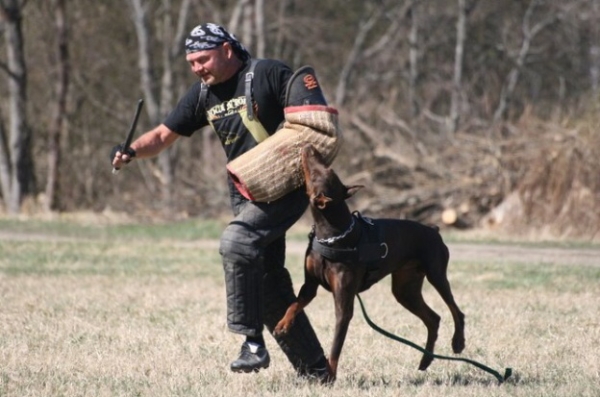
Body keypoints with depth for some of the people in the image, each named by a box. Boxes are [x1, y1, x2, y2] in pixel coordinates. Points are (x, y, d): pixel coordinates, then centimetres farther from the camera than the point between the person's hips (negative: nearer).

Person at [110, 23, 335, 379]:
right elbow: (163, 136, 9)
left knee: (236, 242, -28)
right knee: (269, 283, 6)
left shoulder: (268, 74, -11)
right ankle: (314, 368, 15)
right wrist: (131, 151, -9)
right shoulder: (204, 94, 8)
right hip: (246, 198, 8)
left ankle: (253, 341, -21)